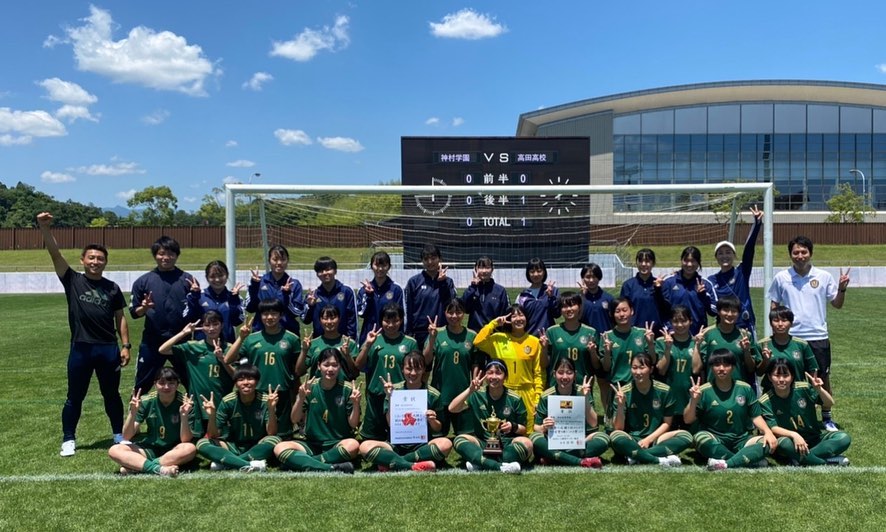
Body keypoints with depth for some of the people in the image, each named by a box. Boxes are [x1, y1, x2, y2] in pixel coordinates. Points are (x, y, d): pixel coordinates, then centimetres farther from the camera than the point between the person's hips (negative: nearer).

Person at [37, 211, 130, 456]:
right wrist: (45, 228, -24)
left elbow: (120, 318, 8)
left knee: (112, 395, 12)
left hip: (109, 349, 1)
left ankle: (119, 435, 25)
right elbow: (55, 254, -10)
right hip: (80, 349, -1)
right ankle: (68, 440, 22)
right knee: (74, 397, 9)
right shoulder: (73, 280, 1)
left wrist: (126, 346, 1)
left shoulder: (112, 288, 5)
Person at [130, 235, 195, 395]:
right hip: (152, 342, 0)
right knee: (142, 386, 10)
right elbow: (134, 313, 5)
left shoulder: (187, 280, 2)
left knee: (193, 384, 9)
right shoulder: (143, 281, 2)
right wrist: (144, 308, -16)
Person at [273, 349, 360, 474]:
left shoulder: (347, 389, -5)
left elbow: (353, 424, -5)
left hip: (338, 445, -2)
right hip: (311, 444, 2)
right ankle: (332, 468, -34)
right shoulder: (310, 387, 0)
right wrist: (300, 399, -18)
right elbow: (295, 420, -2)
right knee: (279, 448, -24)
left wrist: (356, 404, -22)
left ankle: (300, 462, -23)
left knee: (353, 445, -36)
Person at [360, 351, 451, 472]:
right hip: (397, 444, 0)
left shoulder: (433, 395, -1)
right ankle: (414, 466, -31)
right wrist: (390, 398, -17)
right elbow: (391, 424, -5)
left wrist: (432, 421, -17)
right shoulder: (394, 390, 0)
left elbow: (438, 429, 5)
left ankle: (391, 463, -22)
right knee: (365, 446, -26)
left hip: (423, 445, 0)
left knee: (445, 444, -32)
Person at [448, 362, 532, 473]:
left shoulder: (515, 399, -2)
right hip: (482, 443, 1)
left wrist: (513, 427, -17)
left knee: (526, 443, -30)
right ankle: (499, 466, -38)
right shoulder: (477, 395, -1)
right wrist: (470, 390, -22)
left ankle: (479, 463, -29)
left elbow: (523, 429, 6)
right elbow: (452, 409, -12)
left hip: (507, 444, -1)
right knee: (459, 439, -25)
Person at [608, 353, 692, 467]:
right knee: (616, 437, -35)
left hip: (655, 439, 2)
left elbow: (667, 423, 4)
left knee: (686, 436, -24)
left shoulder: (664, 391, -3)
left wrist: (648, 439, -9)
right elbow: (618, 428, -9)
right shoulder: (623, 393, -7)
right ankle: (661, 460, -29)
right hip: (631, 441, -2)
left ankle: (636, 456, -27)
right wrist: (620, 406, -24)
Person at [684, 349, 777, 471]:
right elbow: (688, 420, -6)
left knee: (766, 443, -25)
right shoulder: (704, 391, -6)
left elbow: (756, 416, 6)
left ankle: (726, 464, -38)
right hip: (714, 440, -2)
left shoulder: (745, 388, 2)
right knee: (700, 437, -35)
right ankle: (749, 459, -26)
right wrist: (693, 401, -23)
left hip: (741, 441, 3)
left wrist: (768, 432, -13)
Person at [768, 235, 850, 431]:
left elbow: (837, 304, 6)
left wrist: (842, 289, -12)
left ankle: (827, 417, 23)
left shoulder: (824, 277, 1)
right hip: (790, 338, 0)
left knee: (823, 378, 7)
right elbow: (774, 306, 8)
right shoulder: (781, 278, 1)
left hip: (818, 337, 0)